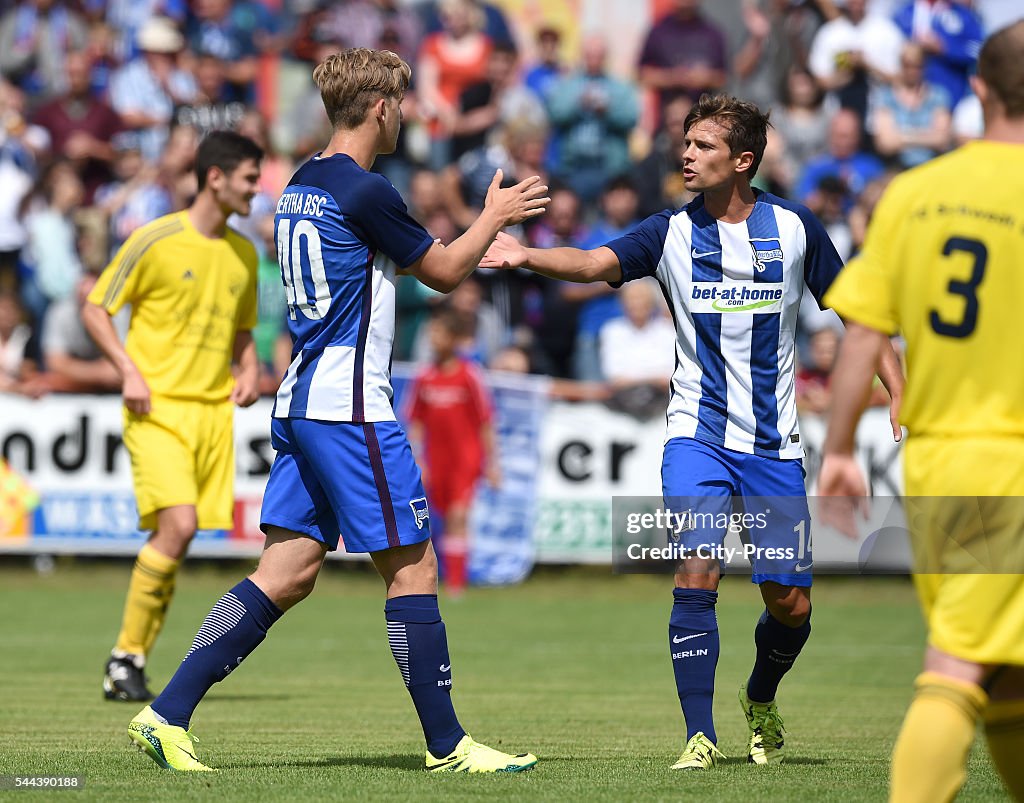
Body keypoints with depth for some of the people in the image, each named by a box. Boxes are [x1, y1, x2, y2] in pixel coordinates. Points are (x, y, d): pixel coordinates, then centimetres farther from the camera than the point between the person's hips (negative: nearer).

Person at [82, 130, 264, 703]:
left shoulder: (244, 254, 13)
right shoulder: (157, 241, -6)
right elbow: (96, 308, -1)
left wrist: (249, 369, 7)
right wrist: (129, 370, -13)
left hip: (214, 412, 6)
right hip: (159, 408, -6)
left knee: (178, 538, 1)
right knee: (177, 526, -20)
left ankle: (130, 665, 9)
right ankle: (126, 654, -9)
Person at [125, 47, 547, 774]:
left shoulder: (302, 185, 13)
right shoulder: (365, 192, -14)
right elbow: (444, 273, -3)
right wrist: (494, 217, 14)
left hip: (300, 405, 9)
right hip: (351, 408, -9)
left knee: (288, 573, 7)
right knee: (413, 566, -1)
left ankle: (168, 714, 1)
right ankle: (447, 744, 5)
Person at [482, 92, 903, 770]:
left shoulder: (793, 227, -1)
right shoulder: (672, 232, -4)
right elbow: (593, 263, -19)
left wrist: (899, 391, 0)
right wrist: (526, 255, -38)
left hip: (774, 445, 1)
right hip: (697, 435, -1)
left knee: (790, 605, 3)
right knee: (697, 575, -19)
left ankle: (761, 700, 34)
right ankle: (701, 736, -11)